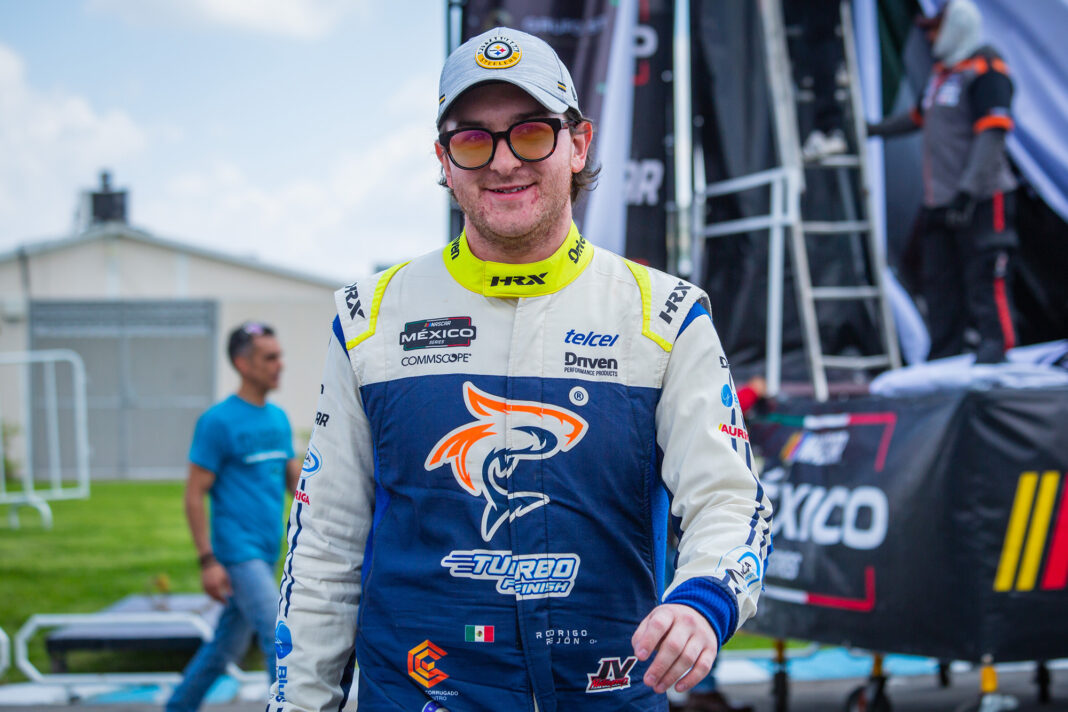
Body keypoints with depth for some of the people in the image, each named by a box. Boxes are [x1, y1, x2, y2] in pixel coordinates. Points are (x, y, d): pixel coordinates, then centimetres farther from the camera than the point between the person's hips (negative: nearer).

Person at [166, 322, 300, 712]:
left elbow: (294, 480, 17)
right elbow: (194, 496, -10)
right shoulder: (218, 421, -10)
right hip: (237, 552, -7)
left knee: (228, 645, 15)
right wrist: (208, 561, -15)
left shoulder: (278, 418, 12)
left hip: (266, 554, 7)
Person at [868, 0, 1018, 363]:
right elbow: (919, 117, 36)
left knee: (983, 278, -10)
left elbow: (992, 134, -18)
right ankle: (943, 357, 13)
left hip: (981, 200, -9)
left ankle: (995, 345, -6)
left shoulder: (986, 70, -9)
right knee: (940, 281, 8)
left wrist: (968, 190, -24)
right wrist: (875, 130, 45)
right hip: (941, 202, 9)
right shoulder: (942, 72, 18)